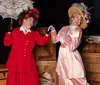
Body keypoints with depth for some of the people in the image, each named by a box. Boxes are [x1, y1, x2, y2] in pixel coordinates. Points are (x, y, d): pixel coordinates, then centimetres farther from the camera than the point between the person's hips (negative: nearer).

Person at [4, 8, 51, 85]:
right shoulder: (15, 31, 4)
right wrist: (9, 32, -11)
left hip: (28, 65, 2)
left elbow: (42, 42, -2)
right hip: (15, 64, -2)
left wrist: (47, 33, -16)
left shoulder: (34, 34, 11)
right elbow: (7, 43, 0)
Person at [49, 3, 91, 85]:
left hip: (71, 57, -6)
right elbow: (55, 40, 12)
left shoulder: (78, 30, -9)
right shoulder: (64, 28, 7)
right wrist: (53, 31, 2)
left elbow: (72, 47, -17)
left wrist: (68, 35, -20)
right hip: (63, 56, 6)